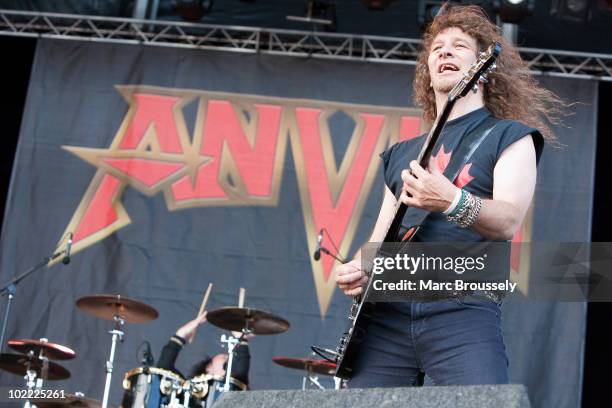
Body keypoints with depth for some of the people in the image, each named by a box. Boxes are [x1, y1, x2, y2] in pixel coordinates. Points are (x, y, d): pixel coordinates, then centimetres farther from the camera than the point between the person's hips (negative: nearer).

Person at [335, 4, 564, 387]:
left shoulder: (509, 136, 8)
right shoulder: (402, 153, 24)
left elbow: (508, 222, -9)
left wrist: (452, 202, -29)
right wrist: (357, 269, 1)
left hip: (464, 312, -4)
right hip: (387, 313, 5)